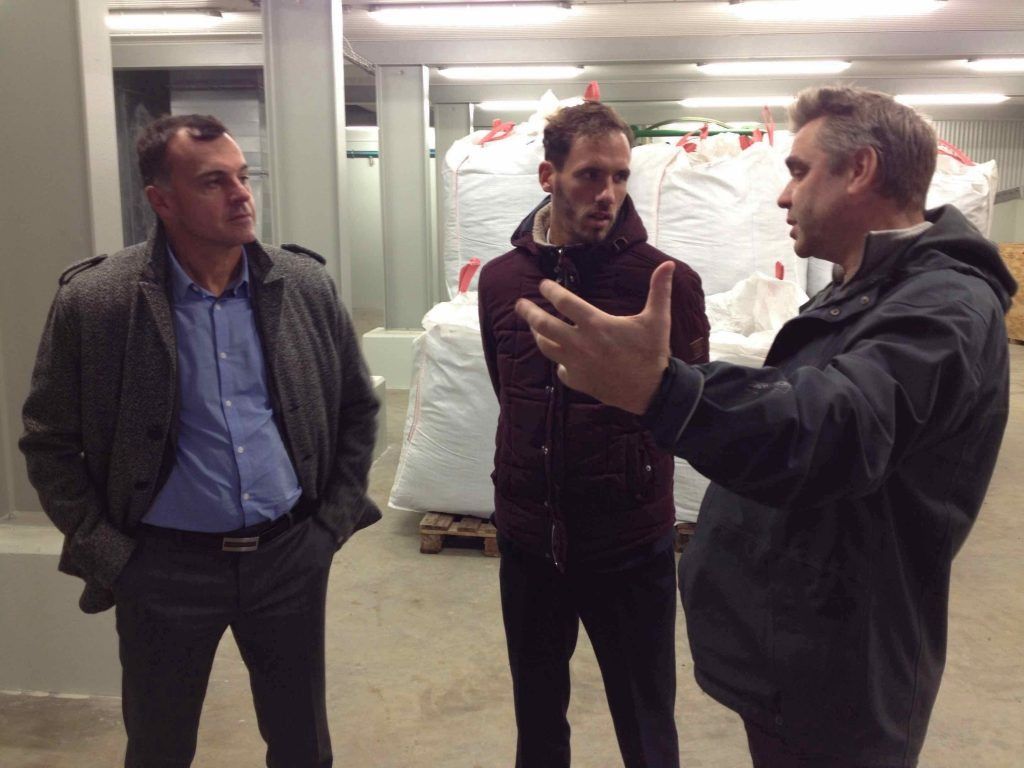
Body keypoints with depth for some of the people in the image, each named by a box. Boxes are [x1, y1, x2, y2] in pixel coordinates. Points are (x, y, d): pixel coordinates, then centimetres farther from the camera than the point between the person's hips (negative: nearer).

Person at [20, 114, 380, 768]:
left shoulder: (306, 285, -3)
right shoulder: (94, 301, -10)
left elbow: (358, 408, 8)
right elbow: (50, 442, -1)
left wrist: (336, 520, 3)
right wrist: (105, 554, -4)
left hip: (291, 553, 2)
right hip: (164, 566, -1)